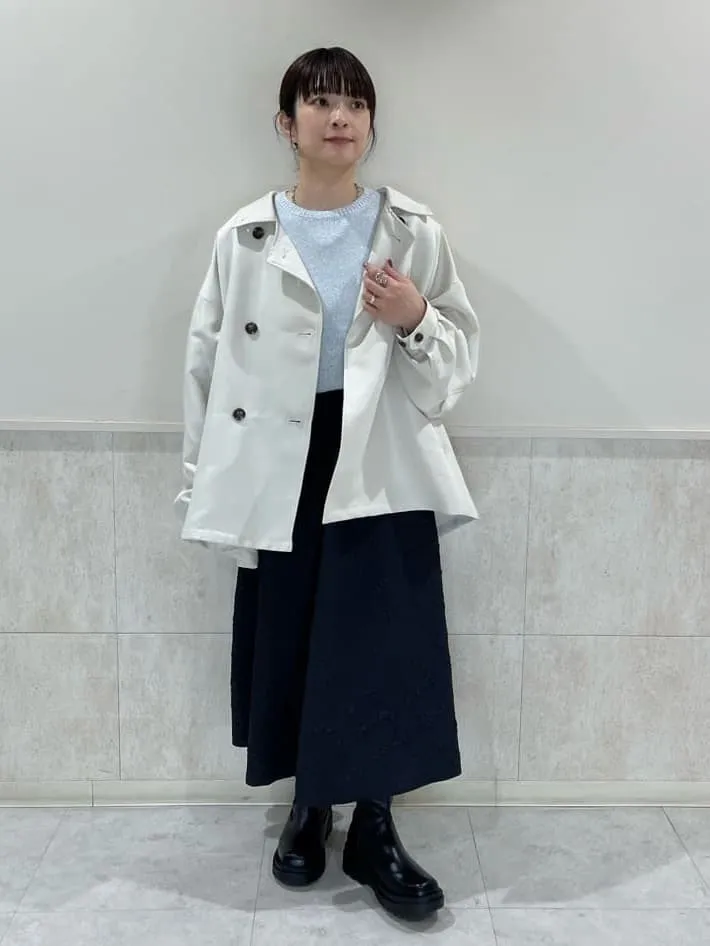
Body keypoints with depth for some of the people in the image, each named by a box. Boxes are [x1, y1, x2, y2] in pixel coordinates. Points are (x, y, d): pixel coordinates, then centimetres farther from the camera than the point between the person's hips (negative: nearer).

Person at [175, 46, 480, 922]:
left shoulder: (413, 231, 3)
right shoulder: (244, 237, 3)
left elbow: (462, 355, 6)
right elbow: (208, 361, 5)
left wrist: (416, 321, -15)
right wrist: (204, 479, 5)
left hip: (380, 464, 0)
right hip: (281, 466, 1)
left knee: (384, 642, -3)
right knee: (290, 639, 8)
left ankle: (373, 828, 15)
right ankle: (309, 808, 30)